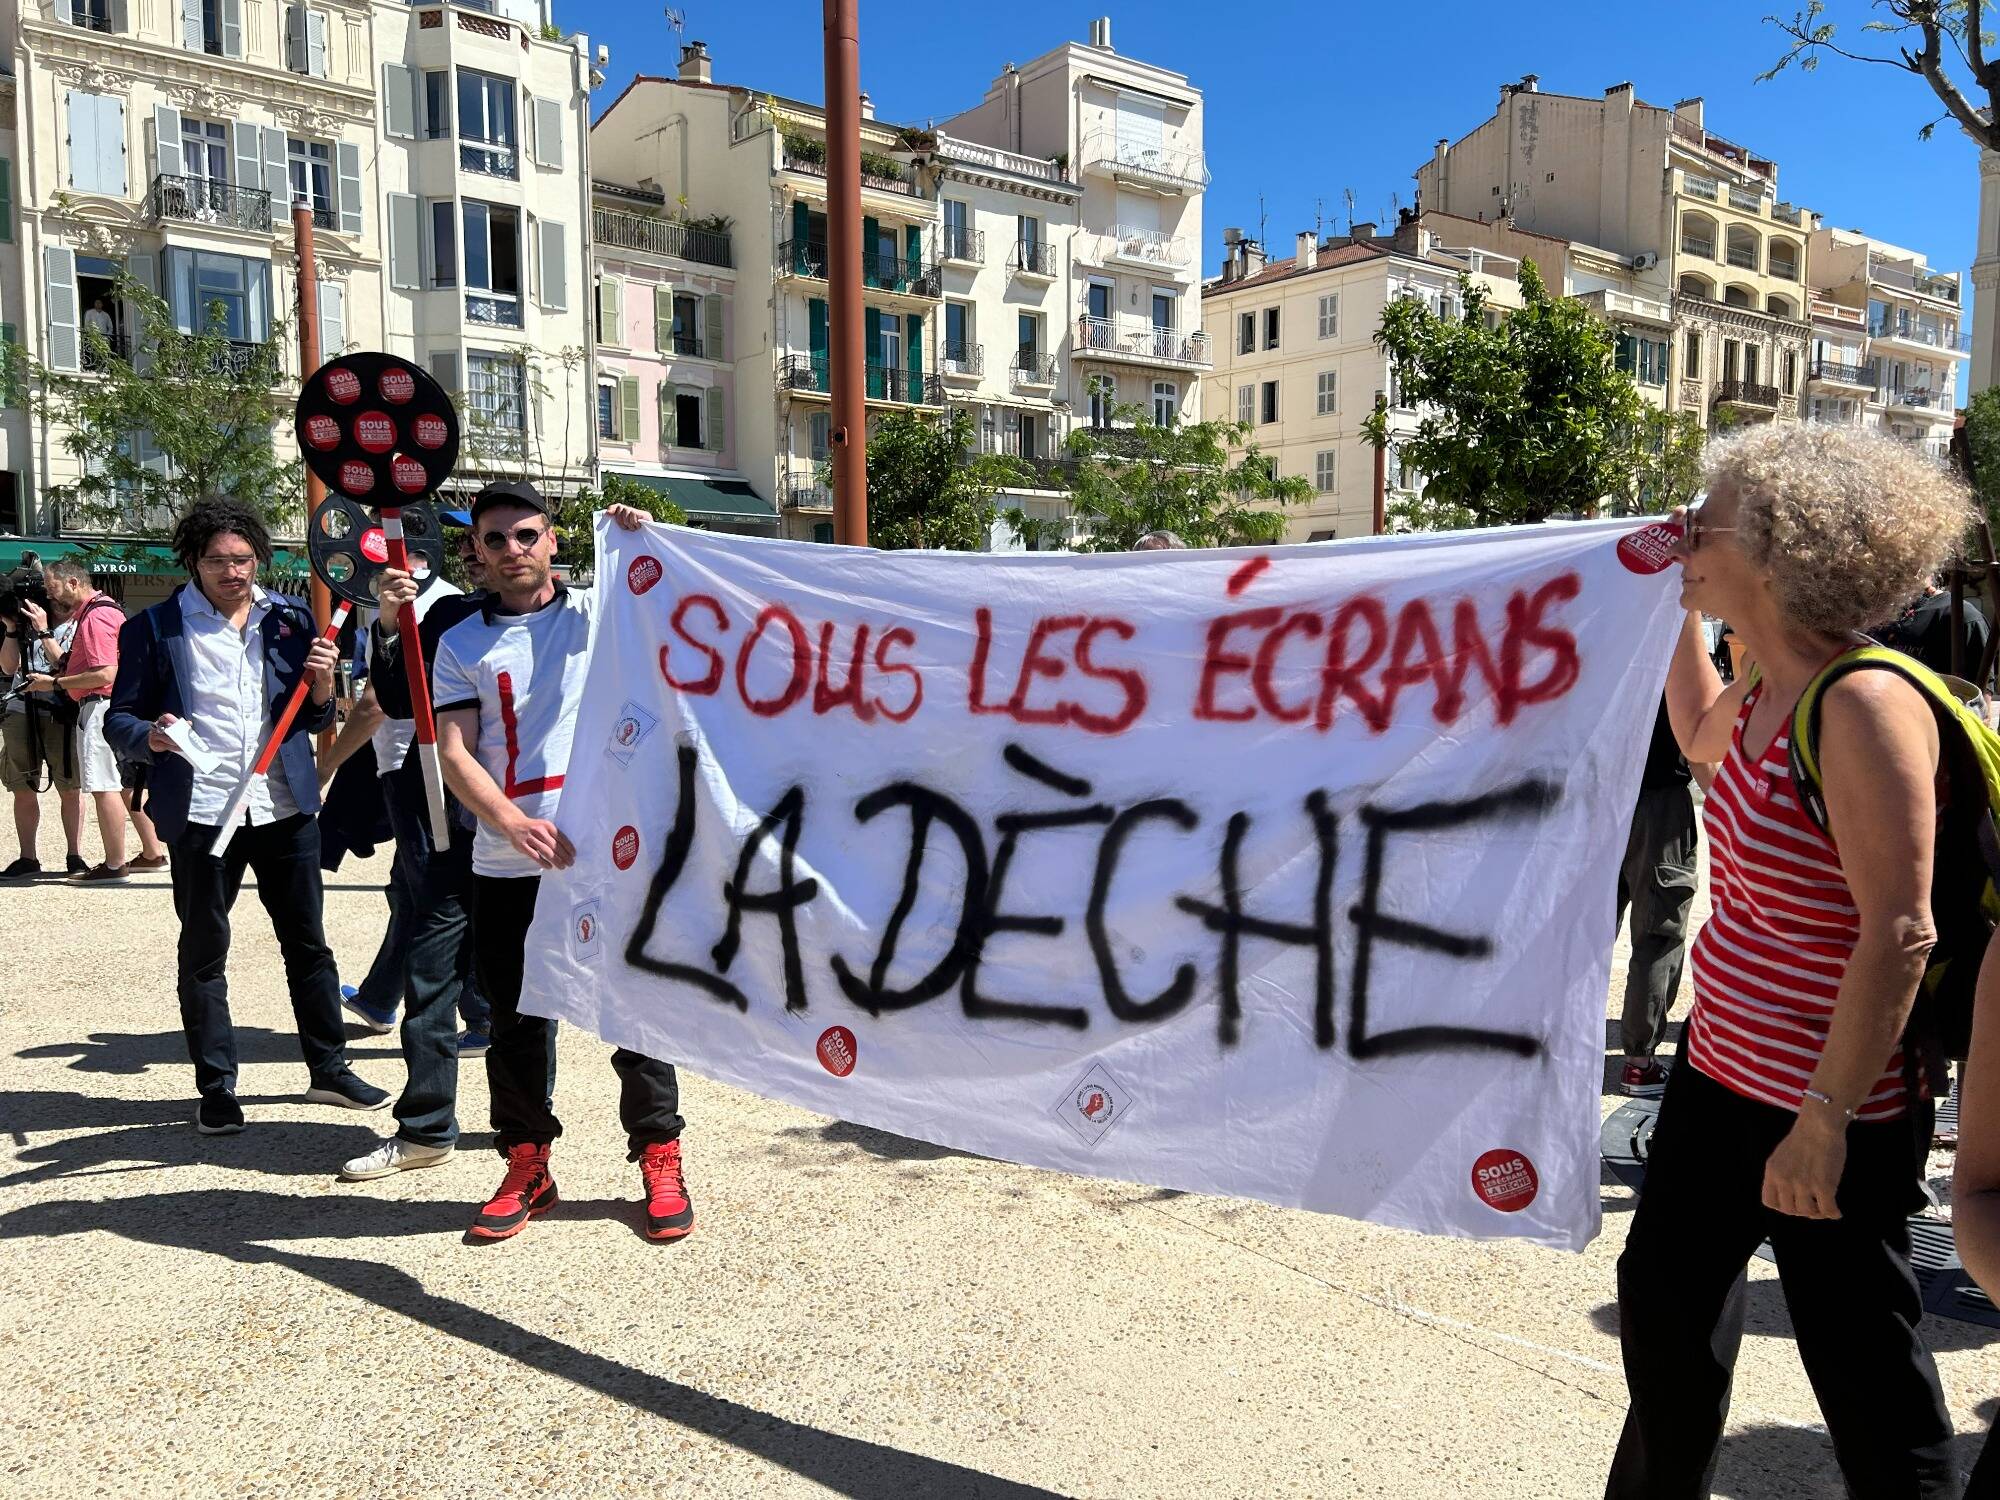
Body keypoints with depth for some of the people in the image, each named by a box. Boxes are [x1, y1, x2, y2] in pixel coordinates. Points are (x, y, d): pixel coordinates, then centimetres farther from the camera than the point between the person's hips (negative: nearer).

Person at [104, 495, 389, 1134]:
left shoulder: (290, 620, 8)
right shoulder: (156, 627, -1)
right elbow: (121, 718, 0)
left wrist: (322, 689, -9)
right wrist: (150, 735, -22)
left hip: (286, 807, 3)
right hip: (200, 812, -2)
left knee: (308, 944, 10)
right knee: (203, 954, 7)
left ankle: (329, 1069, 22)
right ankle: (216, 1089, 19)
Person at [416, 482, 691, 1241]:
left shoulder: (600, 611, 7)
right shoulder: (462, 645, 9)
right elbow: (454, 754, 0)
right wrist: (513, 823, -16)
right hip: (508, 866, 2)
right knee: (516, 1018, 10)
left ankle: (659, 1158, 16)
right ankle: (526, 1164, 26)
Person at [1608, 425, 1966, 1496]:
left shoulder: (1866, 704, -23)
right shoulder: (1765, 697, 4)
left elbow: (1900, 933, -25)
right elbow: (1700, 741, 29)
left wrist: (1824, 1122, -24)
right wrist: (1679, 611, 18)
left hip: (1826, 1112, -9)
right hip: (1720, 1075, 9)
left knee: (1865, 1370, 6)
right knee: (1663, 1294, 22)